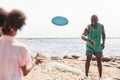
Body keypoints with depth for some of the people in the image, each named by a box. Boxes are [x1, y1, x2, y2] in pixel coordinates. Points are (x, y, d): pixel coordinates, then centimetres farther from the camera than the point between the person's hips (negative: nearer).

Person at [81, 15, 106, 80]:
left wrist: (103, 43, -14)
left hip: (98, 47, 2)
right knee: (88, 60, -18)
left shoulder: (101, 26, -14)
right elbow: (82, 37, -44)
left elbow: (103, 35, 3)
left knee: (99, 62, 1)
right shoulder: (88, 28, -27)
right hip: (90, 47, -2)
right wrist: (89, 40, -63)